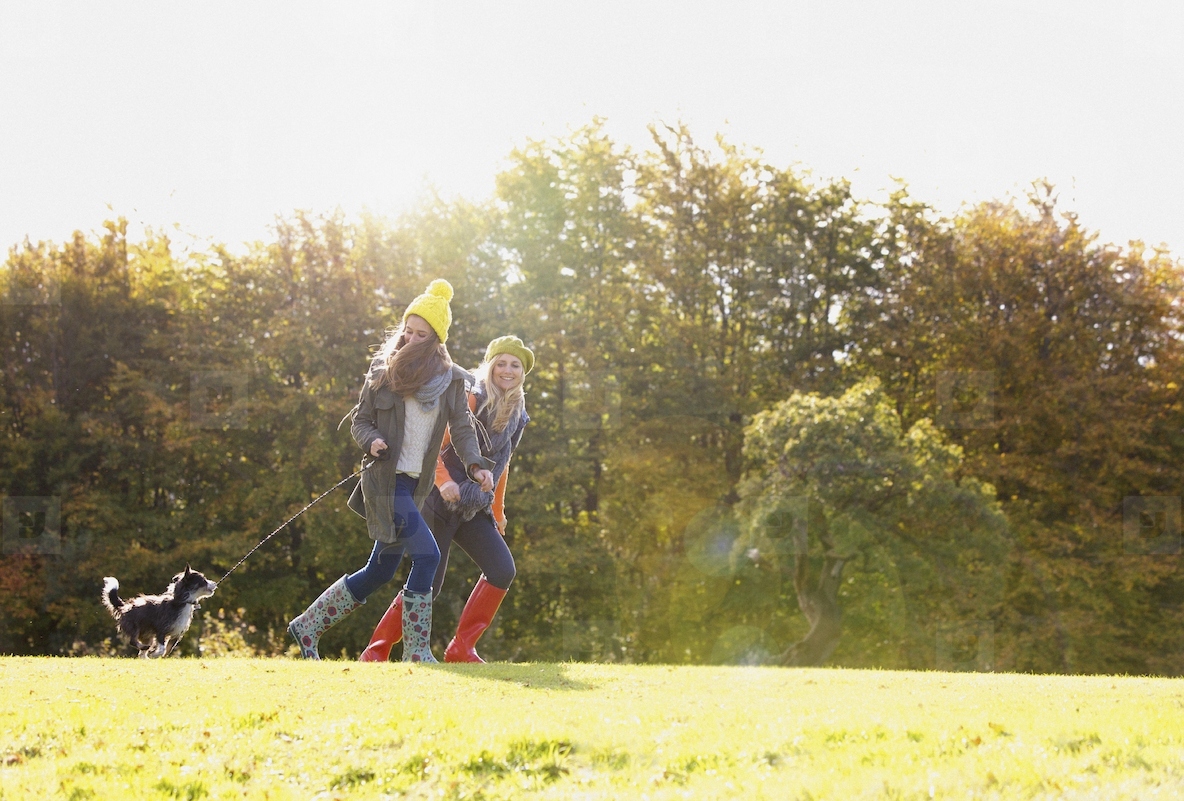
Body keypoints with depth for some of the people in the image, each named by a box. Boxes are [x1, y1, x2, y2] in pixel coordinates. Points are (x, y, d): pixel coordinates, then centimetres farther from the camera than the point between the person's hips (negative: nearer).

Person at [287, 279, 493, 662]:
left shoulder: (451, 380, 4)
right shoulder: (385, 369, -3)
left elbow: (462, 428, 0)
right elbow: (360, 419, 1)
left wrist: (476, 464, -18)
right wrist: (371, 440, -21)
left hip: (415, 485, 5)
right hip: (386, 479, -5)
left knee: (380, 572, 10)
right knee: (426, 556, -17)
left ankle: (308, 626, 26)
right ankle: (417, 652, -7)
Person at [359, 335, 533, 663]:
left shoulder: (518, 415, 9)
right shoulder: (473, 399, -11)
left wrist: (498, 511, 20)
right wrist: (444, 480, -30)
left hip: (476, 510, 6)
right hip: (444, 503, -6)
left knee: (502, 570, -13)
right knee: (427, 583, -6)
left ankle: (461, 649, -4)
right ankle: (377, 649, 9)